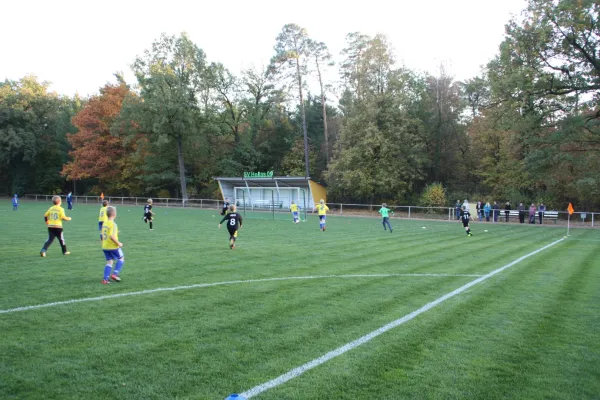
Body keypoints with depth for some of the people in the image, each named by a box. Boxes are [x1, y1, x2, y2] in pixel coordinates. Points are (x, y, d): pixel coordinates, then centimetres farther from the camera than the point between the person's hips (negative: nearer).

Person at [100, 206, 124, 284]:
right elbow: (111, 236, -25)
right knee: (121, 258, 12)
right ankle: (115, 274, 3)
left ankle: (105, 279, 9)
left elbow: (103, 235, 13)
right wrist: (118, 243, -14)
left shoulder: (104, 223, 7)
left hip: (105, 246, 7)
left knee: (109, 262, 13)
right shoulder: (113, 224, -18)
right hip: (113, 246, -7)